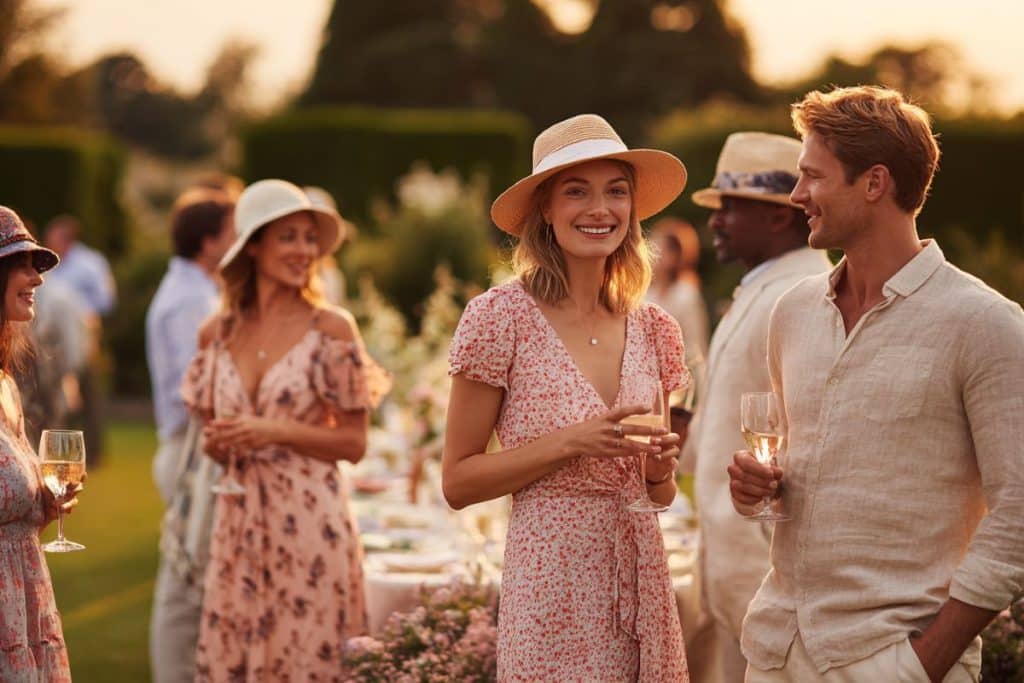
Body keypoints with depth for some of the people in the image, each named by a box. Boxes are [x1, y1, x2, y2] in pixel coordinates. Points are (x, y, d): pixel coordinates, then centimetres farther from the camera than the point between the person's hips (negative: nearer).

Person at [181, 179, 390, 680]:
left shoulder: (331, 329, -4)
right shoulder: (218, 333, 8)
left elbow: (353, 443, -4)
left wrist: (276, 432, -14)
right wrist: (217, 442, -3)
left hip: (309, 521, -4)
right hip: (238, 521, 4)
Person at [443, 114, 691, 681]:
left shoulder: (652, 328, 7)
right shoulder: (502, 316, -7)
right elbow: (457, 482, -7)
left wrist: (662, 464, -4)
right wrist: (571, 443, -17)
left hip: (641, 581, 5)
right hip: (553, 588, -5)